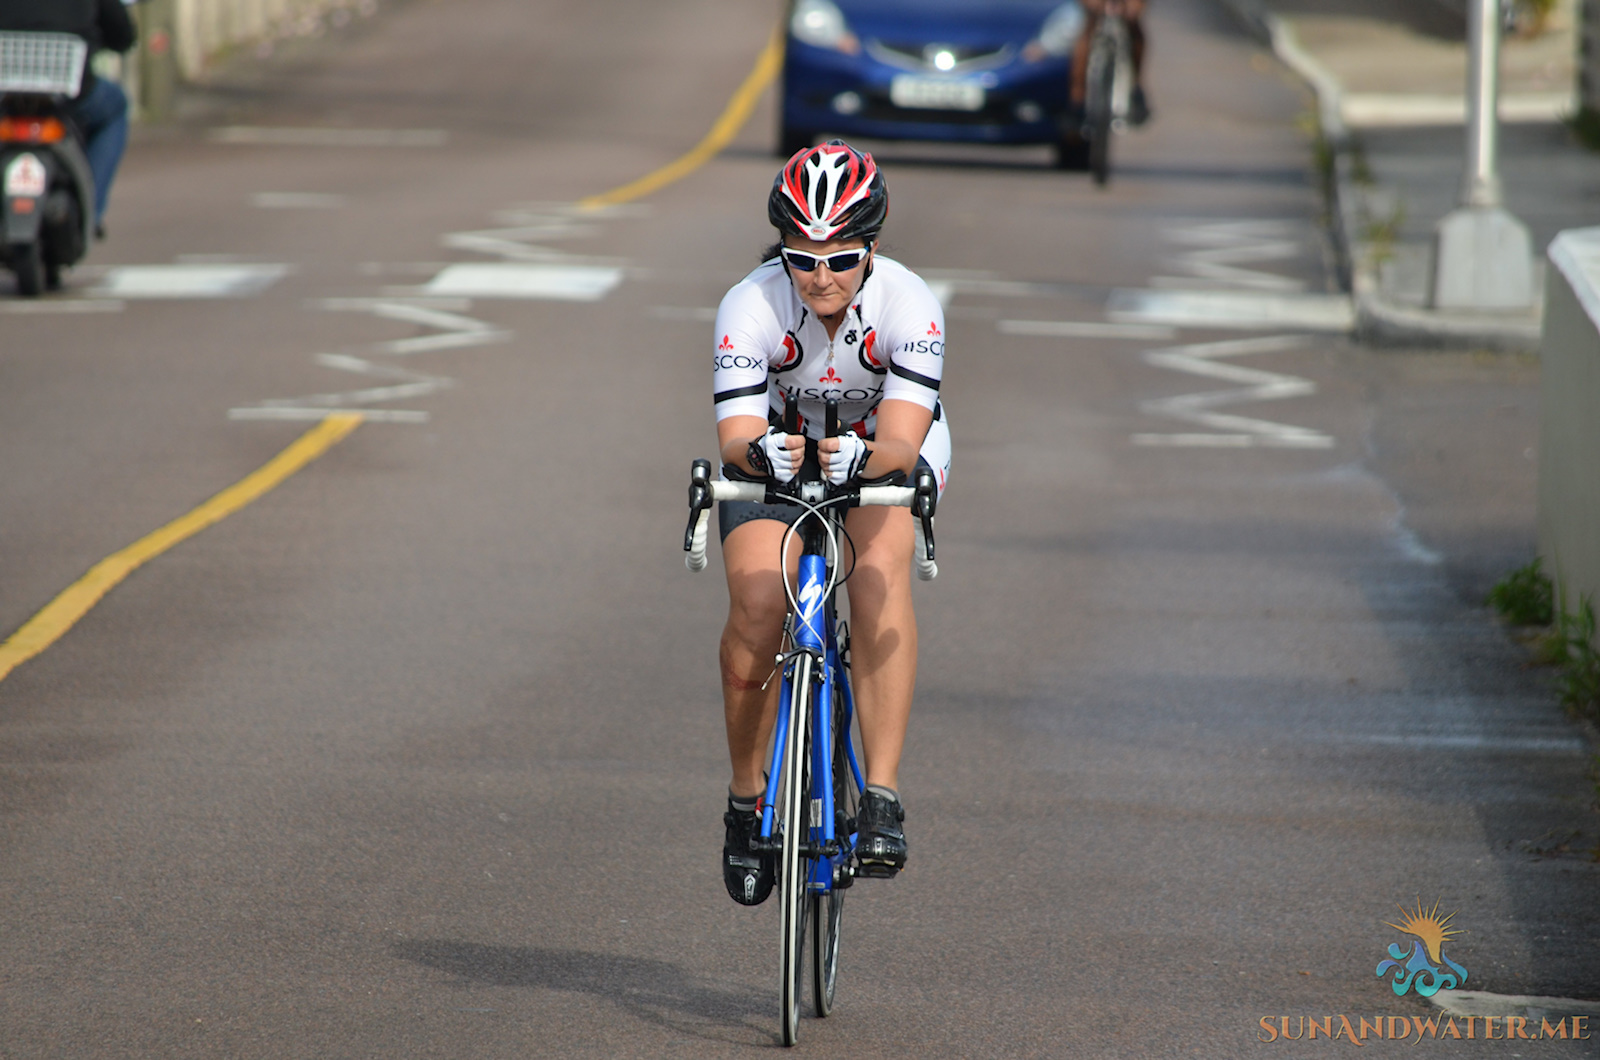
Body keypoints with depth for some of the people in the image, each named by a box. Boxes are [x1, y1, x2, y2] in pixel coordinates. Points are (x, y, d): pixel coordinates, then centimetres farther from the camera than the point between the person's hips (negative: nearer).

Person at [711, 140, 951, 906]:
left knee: (880, 575, -31)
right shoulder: (751, 307, -29)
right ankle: (747, 798, 0)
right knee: (756, 608, -22)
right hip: (777, 457, 1)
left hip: (886, 451, -1)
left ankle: (883, 796, -32)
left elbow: (904, 440, -38)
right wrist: (759, 452, -59)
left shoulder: (908, 304, -30)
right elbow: (736, 435, -36)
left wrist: (864, 458, -60)